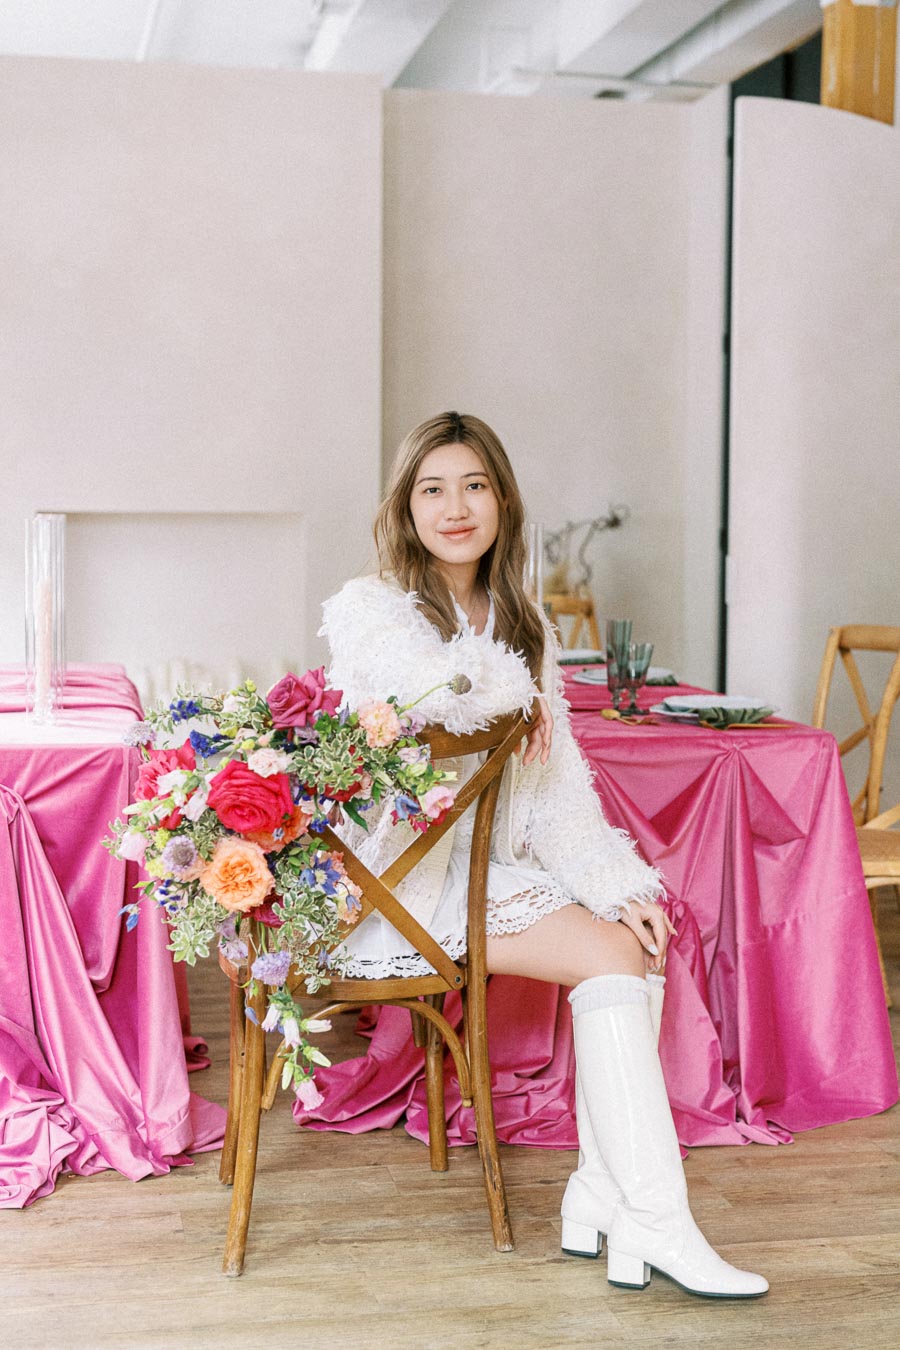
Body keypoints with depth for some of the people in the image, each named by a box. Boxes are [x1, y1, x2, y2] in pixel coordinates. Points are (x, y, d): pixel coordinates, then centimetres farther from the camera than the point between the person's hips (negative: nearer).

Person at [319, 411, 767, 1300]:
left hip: (482, 865, 7)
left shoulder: (520, 627, 14)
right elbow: (438, 686, -31)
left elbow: (557, 781, 9)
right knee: (610, 954, -20)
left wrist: (615, 882, -5)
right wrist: (516, 693, -9)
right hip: (390, 885, -7)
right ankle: (655, 1221, -15)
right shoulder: (367, 608, -6)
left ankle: (603, 1195, -11)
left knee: (641, 936, -15)